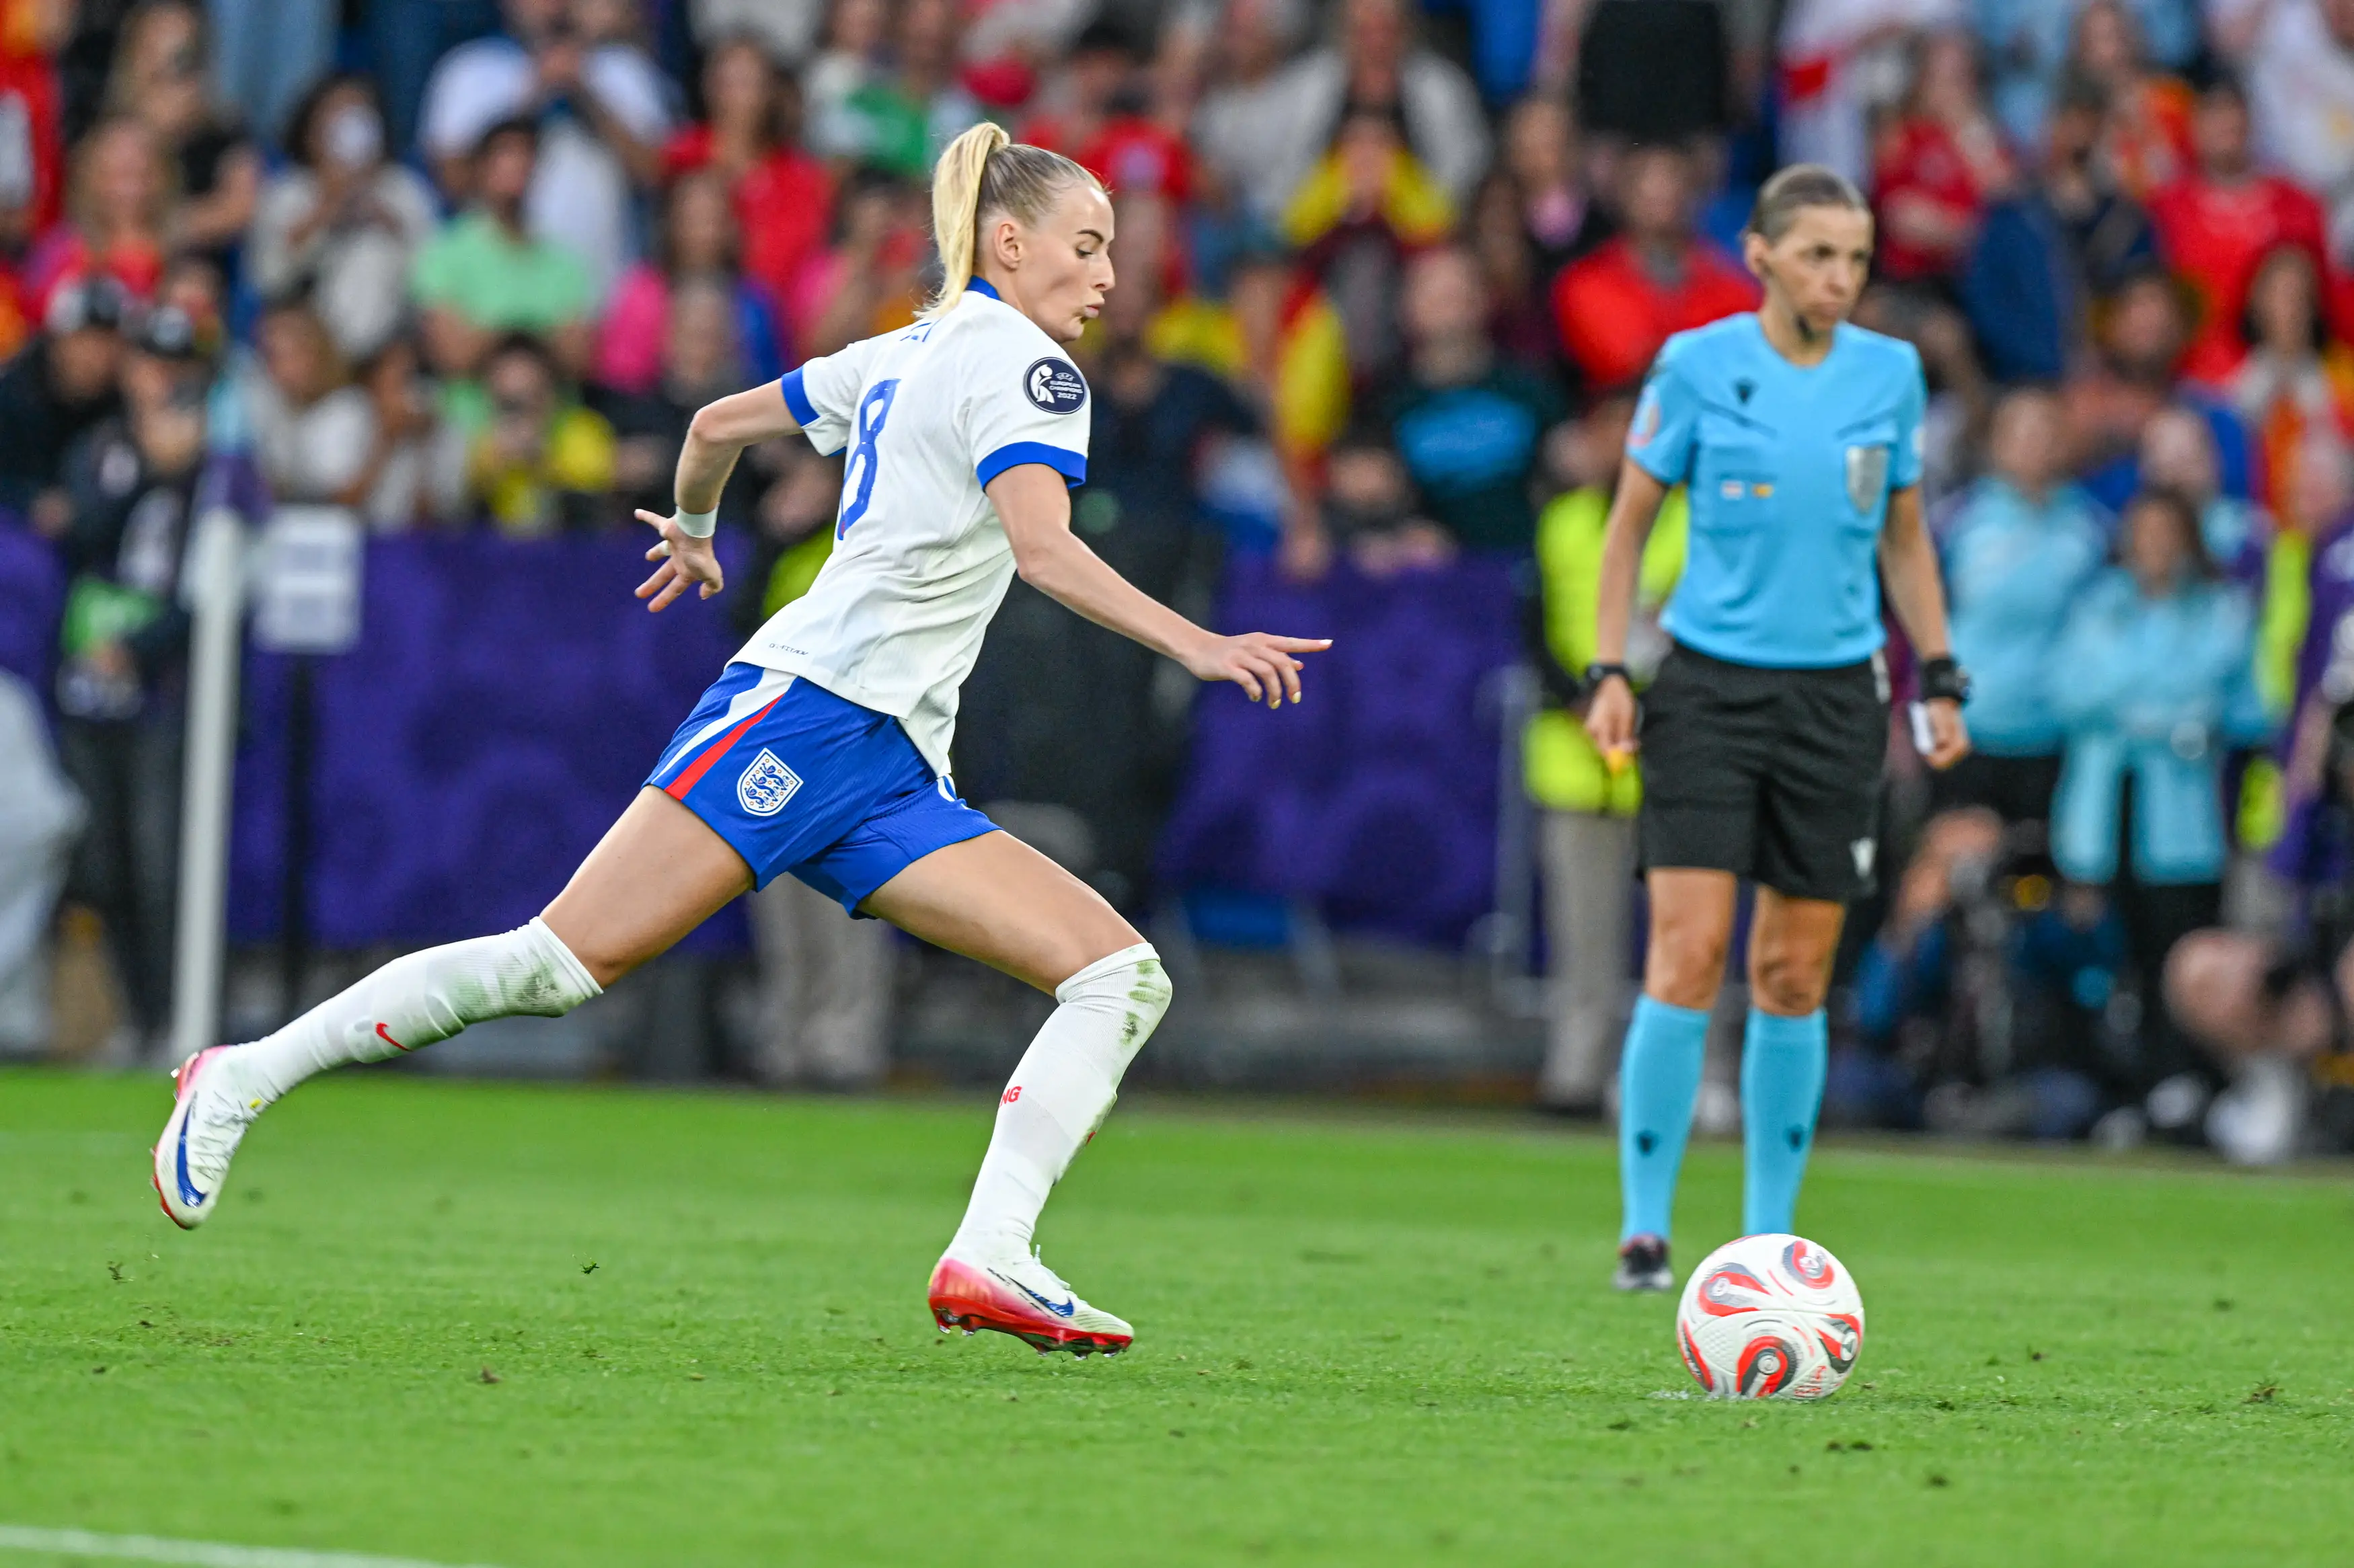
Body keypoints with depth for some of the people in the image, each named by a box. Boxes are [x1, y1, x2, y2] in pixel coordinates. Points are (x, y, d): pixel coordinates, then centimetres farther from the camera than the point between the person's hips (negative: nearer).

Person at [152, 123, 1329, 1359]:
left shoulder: (908, 354, 24)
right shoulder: (1017, 361, -3)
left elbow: (719, 423, 33)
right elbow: (1041, 547, -20)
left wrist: (690, 531, 52)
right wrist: (1196, 645, -26)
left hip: (889, 776, 10)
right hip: (813, 706, -10)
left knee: (1123, 977, -6)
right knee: (564, 959, -16)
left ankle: (989, 1259, -22)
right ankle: (244, 1079, -6)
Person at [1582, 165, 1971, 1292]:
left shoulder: (1891, 374, 5)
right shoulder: (1698, 365, -3)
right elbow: (1629, 522, 4)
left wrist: (1940, 679, 10)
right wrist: (1610, 670, -4)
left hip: (1835, 694, 3)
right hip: (1709, 688, -3)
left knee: (1794, 976, 5)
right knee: (1687, 955, -12)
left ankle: (1767, 1235, 15)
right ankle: (1644, 1228, -6)